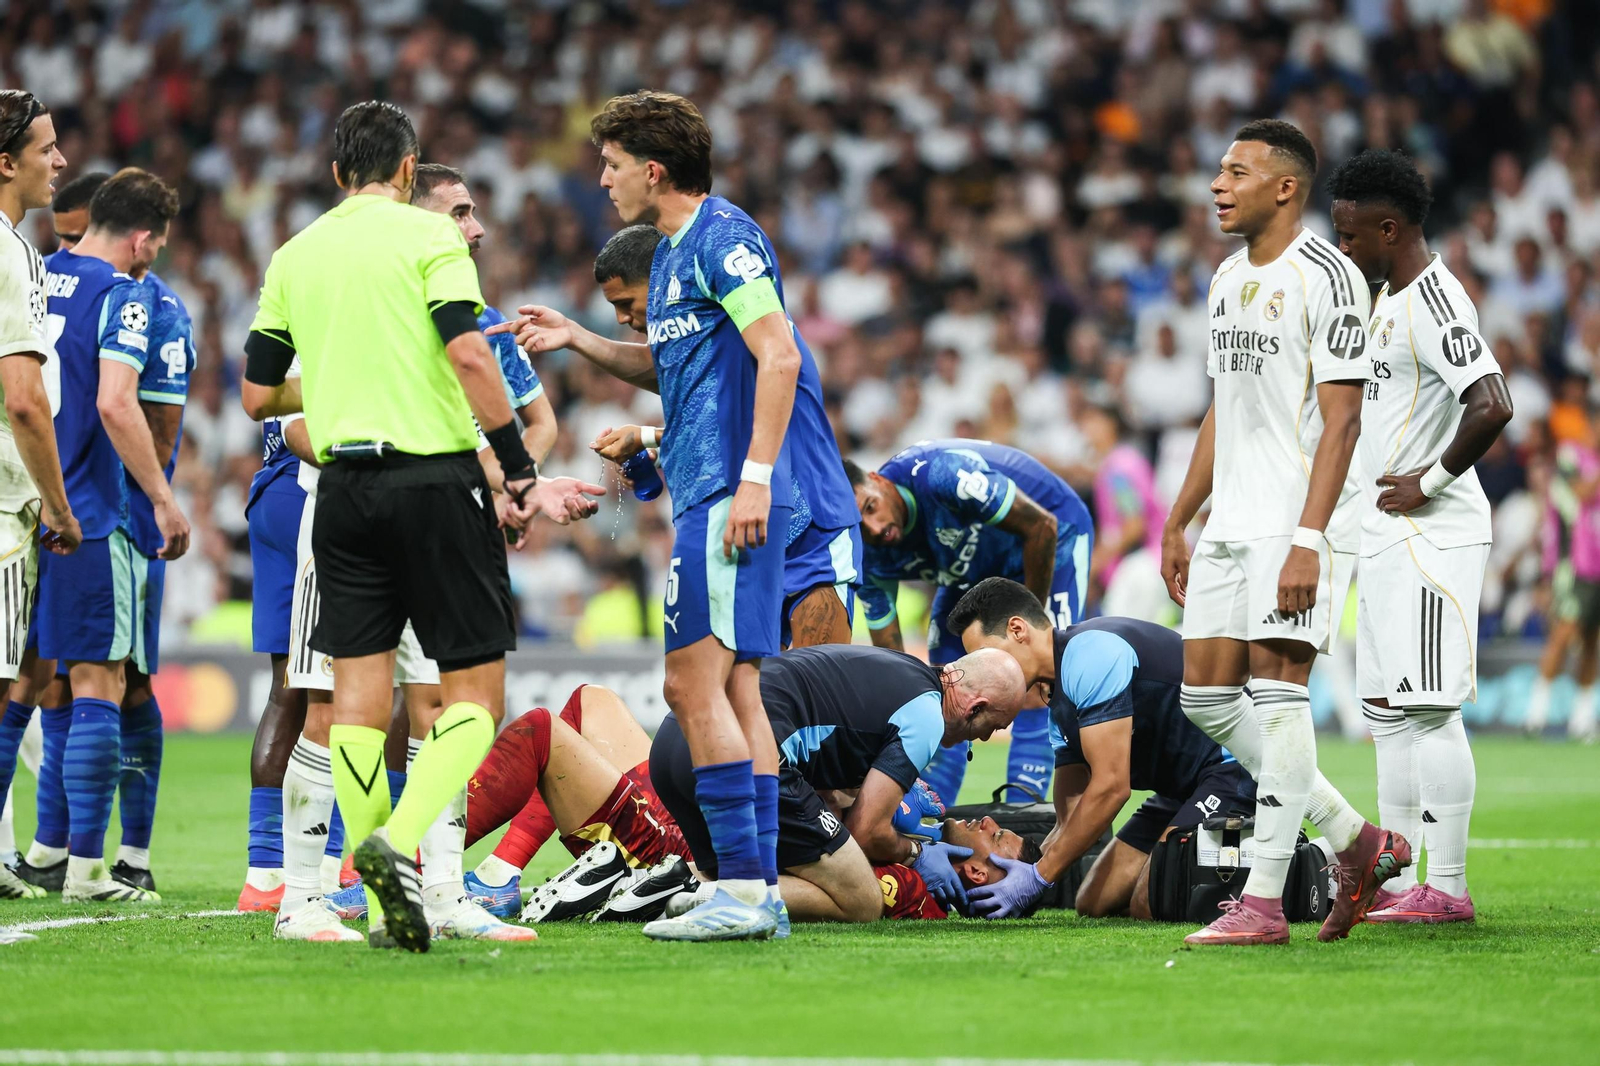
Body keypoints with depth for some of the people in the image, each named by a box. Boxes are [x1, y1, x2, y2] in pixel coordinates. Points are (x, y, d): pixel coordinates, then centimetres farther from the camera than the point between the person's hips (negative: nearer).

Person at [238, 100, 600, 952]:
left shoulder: (294, 257, 11)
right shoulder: (428, 236, -3)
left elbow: (257, 394, 13)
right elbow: (468, 353, -15)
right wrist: (521, 476, -11)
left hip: (343, 486, 4)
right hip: (434, 477, -4)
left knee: (359, 691, 5)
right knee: (475, 689, 2)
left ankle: (384, 905, 1)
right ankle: (400, 840, -21)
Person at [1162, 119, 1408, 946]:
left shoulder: (1326, 277, -11)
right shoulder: (1228, 279, 16)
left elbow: (1341, 420, -16)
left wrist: (1309, 539, -23)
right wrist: (1178, 524, 19)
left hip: (1299, 520, -9)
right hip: (1233, 521, 9)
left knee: (1276, 690, -12)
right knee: (1206, 695, 5)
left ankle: (1263, 904, -11)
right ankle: (1355, 842, 15)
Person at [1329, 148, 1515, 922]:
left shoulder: (1435, 306, -15)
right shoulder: (1389, 300, 17)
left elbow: (1492, 406, -27)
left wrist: (1430, 483, -18)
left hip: (1432, 534, -11)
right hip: (1388, 536, 11)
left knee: (1427, 708, -10)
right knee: (1387, 710, 11)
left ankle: (1447, 887, -8)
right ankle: (1396, 879, 15)